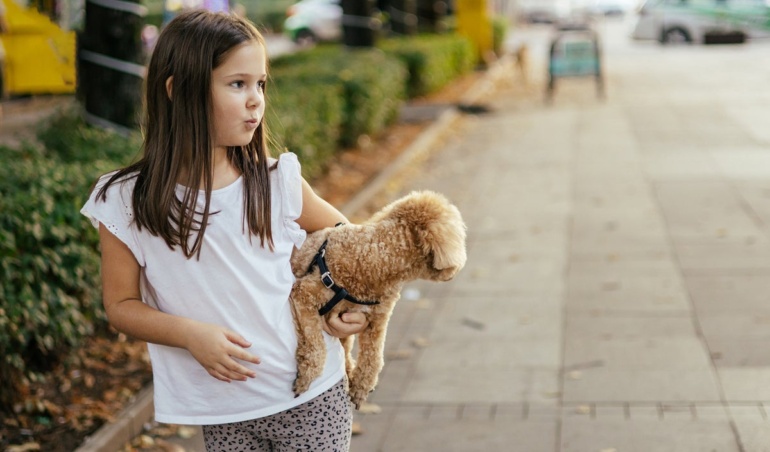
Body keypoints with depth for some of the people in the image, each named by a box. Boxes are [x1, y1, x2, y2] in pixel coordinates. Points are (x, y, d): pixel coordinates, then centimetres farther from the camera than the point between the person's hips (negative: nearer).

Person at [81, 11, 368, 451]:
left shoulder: (278, 181, -5)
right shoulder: (126, 201, -9)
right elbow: (121, 304, -1)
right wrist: (189, 333, -17)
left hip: (312, 398, 1)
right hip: (224, 415, 0)